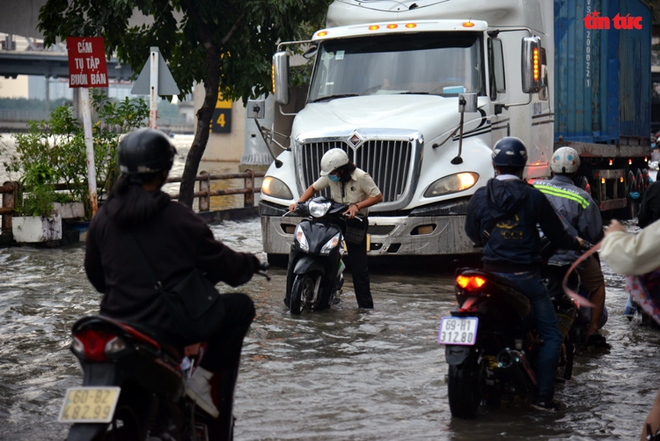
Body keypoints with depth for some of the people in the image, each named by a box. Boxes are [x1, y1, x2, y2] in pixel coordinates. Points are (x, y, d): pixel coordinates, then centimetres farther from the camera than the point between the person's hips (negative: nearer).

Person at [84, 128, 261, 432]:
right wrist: (251, 263, 20)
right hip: (170, 331, -5)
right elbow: (224, 266, -3)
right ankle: (203, 377, 0)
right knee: (241, 307, 10)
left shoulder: (102, 220, 1)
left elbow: (95, 275, 14)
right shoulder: (179, 219, -13)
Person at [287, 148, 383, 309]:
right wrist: (299, 202, -6)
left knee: (358, 265, -5)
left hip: (355, 222, -4)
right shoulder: (330, 176, -3)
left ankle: (365, 303, 7)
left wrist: (357, 206, -25)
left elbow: (378, 196, -13)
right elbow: (313, 188, 9)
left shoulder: (361, 177, -16)